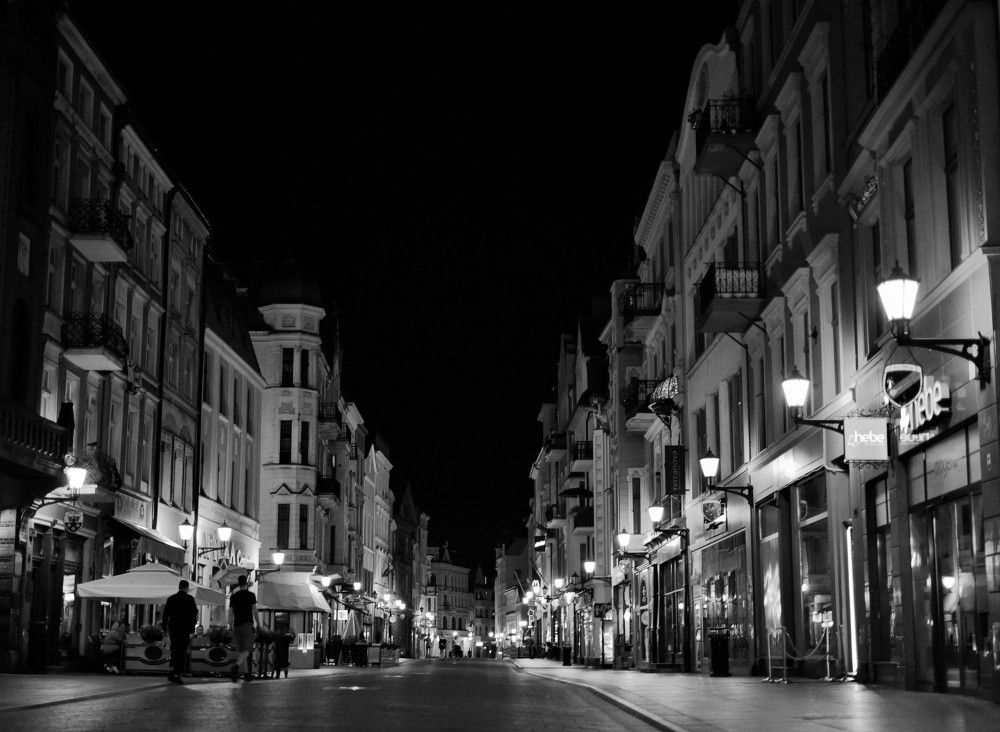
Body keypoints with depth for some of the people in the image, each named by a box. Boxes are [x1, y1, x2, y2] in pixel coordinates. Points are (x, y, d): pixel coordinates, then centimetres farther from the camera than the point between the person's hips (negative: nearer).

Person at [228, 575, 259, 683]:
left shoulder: (233, 597, 9)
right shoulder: (251, 595, -2)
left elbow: (230, 614, 8)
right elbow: (255, 612, -5)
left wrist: (231, 629, 13)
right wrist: (258, 625, 4)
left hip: (237, 625, 5)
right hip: (247, 624, -5)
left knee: (241, 650, 13)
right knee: (246, 651, -8)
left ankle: (246, 674, 13)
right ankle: (236, 666, -35)